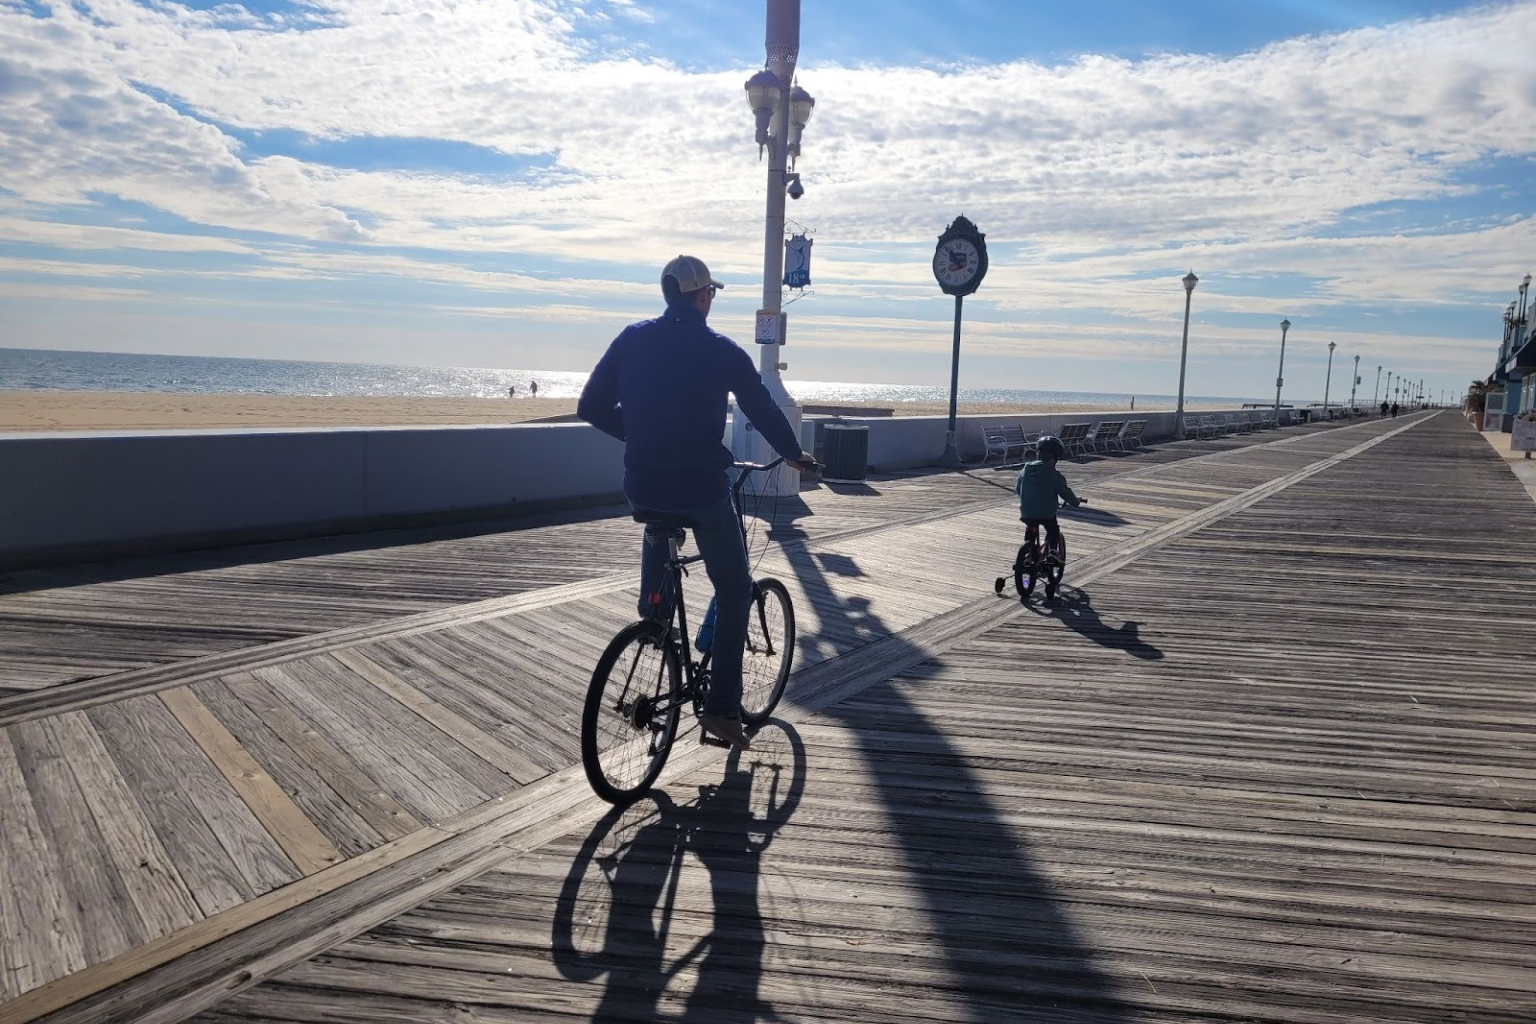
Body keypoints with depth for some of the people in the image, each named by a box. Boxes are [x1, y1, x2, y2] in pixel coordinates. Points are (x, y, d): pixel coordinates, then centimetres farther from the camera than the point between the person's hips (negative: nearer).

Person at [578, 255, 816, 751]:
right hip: (701, 487, -3)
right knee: (734, 589, 12)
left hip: (643, 484, 4)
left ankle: (653, 608, 31)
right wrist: (794, 454, 23)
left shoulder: (632, 338, 4)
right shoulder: (722, 351, -3)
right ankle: (722, 706, 9)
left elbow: (591, 406, 5)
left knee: (658, 528, 41)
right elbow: (762, 409, 6)